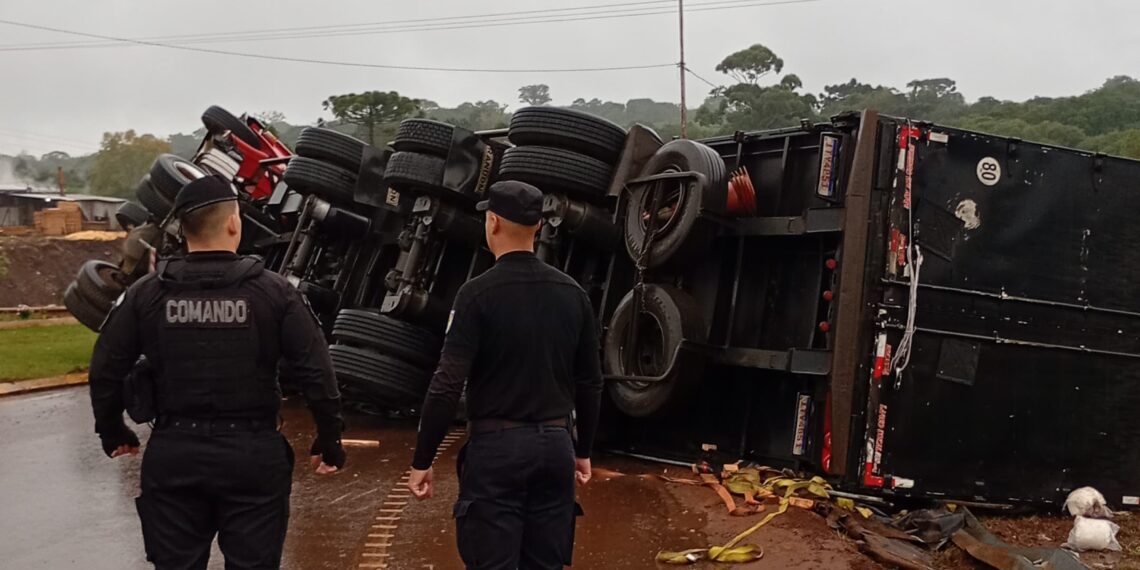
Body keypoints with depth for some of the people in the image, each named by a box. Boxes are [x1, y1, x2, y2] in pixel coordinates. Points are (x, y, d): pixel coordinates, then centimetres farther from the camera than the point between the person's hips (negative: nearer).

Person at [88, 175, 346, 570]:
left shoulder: (146, 294, -2)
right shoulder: (274, 292, -7)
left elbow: (105, 371, 2)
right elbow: (316, 374, -8)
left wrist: (113, 432, 18)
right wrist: (329, 441, 3)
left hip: (173, 454, 2)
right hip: (252, 453, -2)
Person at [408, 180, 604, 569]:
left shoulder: (479, 293, -11)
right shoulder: (572, 293, 5)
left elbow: (448, 385, -14)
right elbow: (590, 383, 11)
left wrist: (422, 460, -7)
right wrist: (583, 450, 22)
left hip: (497, 446, -5)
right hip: (555, 444, 5)